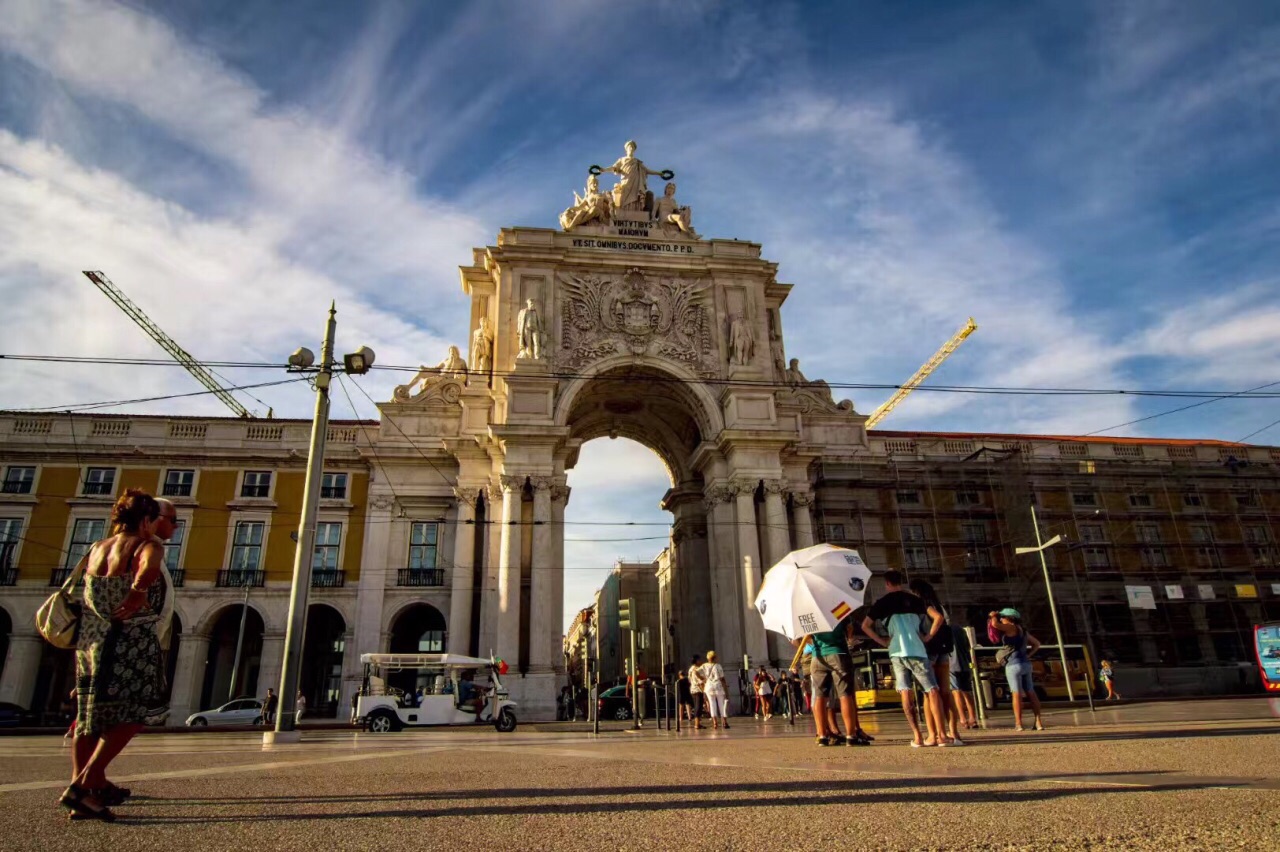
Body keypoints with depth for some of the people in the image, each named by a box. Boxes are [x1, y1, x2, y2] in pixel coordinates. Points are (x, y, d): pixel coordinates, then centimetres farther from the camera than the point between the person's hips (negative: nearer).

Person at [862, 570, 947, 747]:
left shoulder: (882, 602, 9)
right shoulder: (914, 600, 10)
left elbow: (865, 625, 3)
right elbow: (938, 617, 0)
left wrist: (882, 641, 9)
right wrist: (928, 636, 6)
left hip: (897, 652, 0)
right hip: (917, 650, 0)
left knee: (906, 693, 3)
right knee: (932, 691, 4)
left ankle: (917, 737, -3)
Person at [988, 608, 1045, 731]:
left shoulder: (1012, 627, -8)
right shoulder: (1022, 630, 17)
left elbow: (995, 624, -21)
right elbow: (1037, 644, 25)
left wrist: (993, 616, -1)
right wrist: (1027, 655, 16)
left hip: (1014, 664, -8)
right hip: (1026, 664, 8)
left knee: (1017, 694, -6)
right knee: (1031, 693, 10)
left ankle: (1018, 724, -5)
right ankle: (1039, 722, 10)